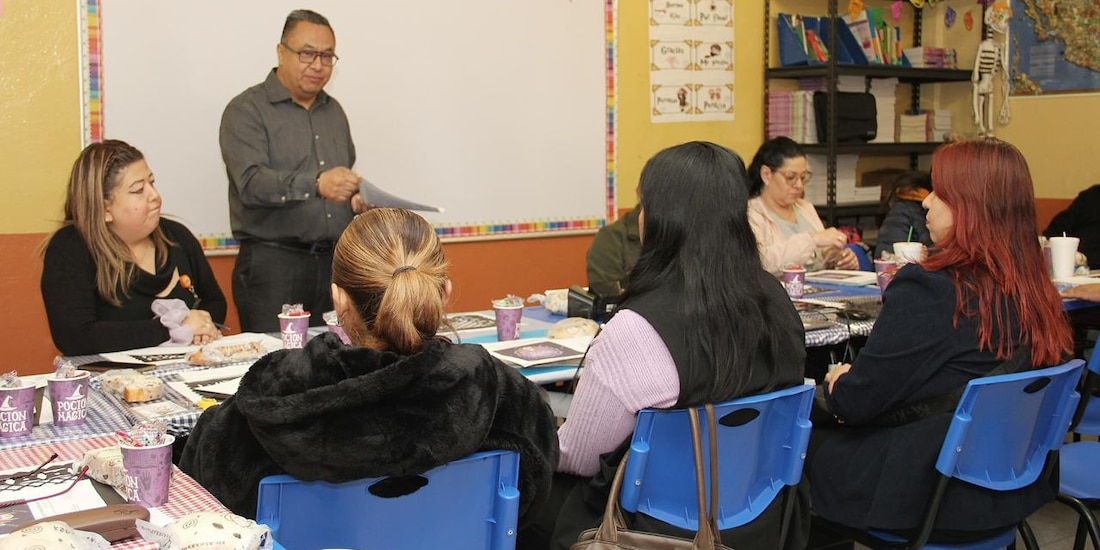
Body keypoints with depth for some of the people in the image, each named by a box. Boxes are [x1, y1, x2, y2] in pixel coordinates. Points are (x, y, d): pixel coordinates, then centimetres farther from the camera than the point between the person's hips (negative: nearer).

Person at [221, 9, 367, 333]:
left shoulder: (334, 111, 17)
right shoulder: (246, 111, -3)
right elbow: (251, 182, -19)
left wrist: (356, 198, 6)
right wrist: (315, 185, -34)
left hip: (335, 263, 5)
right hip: (272, 265, -5)